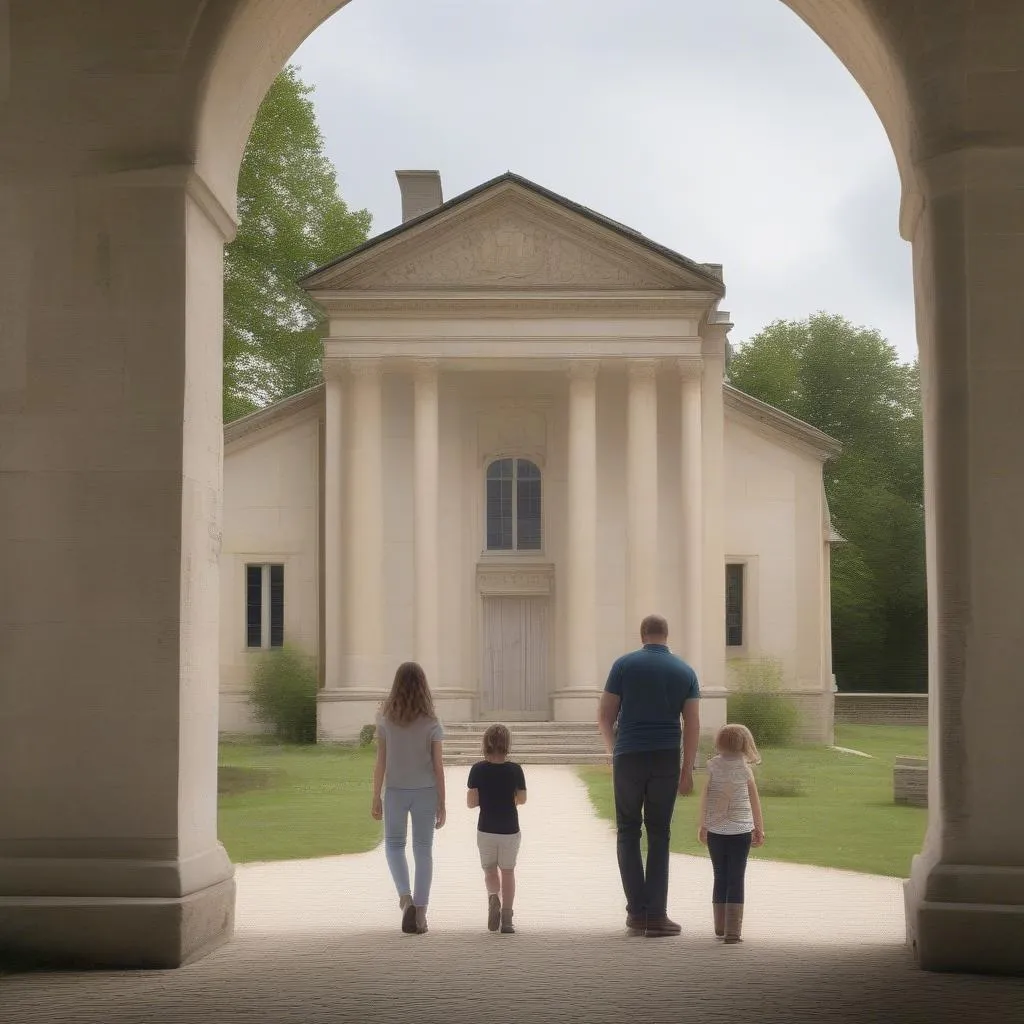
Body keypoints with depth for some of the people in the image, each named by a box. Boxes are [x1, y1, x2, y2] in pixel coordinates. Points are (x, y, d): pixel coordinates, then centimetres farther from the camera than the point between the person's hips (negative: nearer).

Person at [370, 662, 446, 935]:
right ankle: (420, 914, 6)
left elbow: (380, 763, -4)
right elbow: (438, 765, -4)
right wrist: (441, 803, 2)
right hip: (425, 792, 0)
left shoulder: (386, 720, -5)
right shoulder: (431, 722, -6)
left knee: (394, 845, 17)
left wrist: (376, 798, 3)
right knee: (423, 850, 8)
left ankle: (405, 897, -5)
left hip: (395, 791, 0)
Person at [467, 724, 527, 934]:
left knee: (490, 871, 17)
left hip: (486, 830, 0)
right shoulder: (515, 769, -8)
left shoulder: (478, 770, -10)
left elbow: (471, 802, -10)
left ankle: (494, 897, -14)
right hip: (510, 830, 0)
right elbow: (522, 799, 0)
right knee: (508, 871, 14)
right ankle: (506, 918, 10)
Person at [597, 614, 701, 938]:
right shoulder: (685, 671, 5)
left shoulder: (625, 665, 0)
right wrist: (687, 770, 3)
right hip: (667, 759, 1)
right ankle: (655, 916, 3)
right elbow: (692, 725, 0)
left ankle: (636, 912, 2)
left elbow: (604, 716, 1)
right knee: (659, 835, 8)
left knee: (628, 832, 9)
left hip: (629, 757, -1)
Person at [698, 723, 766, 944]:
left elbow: (705, 797, 2)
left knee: (720, 878, 13)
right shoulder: (745, 769, -4)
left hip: (715, 832, 2)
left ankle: (720, 927, 21)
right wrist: (759, 829, 11)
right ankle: (732, 931, -6)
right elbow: (754, 801, 1)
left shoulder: (713, 766, -2)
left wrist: (702, 826, 13)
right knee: (736, 880, -1)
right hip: (741, 832, -2)